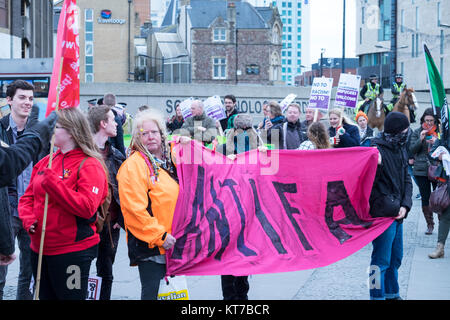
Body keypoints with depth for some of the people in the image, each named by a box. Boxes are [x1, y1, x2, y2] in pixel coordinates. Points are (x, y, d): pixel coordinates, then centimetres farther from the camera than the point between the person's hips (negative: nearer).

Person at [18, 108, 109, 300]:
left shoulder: (90, 166, -10)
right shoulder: (45, 162, 10)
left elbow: (87, 207, -22)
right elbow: (28, 197, 14)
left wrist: (53, 183, -23)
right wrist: (28, 218, -6)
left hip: (72, 252, -7)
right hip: (39, 249, 7)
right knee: (46, 296, 16)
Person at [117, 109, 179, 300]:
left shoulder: (165, 162, 14)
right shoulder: (134, 164, -12)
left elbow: (177, 198, 25)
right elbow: (135, 209, -19)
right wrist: (160, 236, -18)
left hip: (168, 243, 8)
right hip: (148, 243, -8)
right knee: (150, 292, -4)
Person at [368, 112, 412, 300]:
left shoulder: (401, 150, 11)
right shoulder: (377, 149, -15)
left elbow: (406, 180, 11)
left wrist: (405, 205, -2)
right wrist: (376, 165, -36)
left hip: (397, 214, 9)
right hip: (382, 213, -9)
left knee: (395, 259, 19)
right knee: (381, 261, -3)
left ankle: (392, 294, 34)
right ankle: (378, 296, 8)